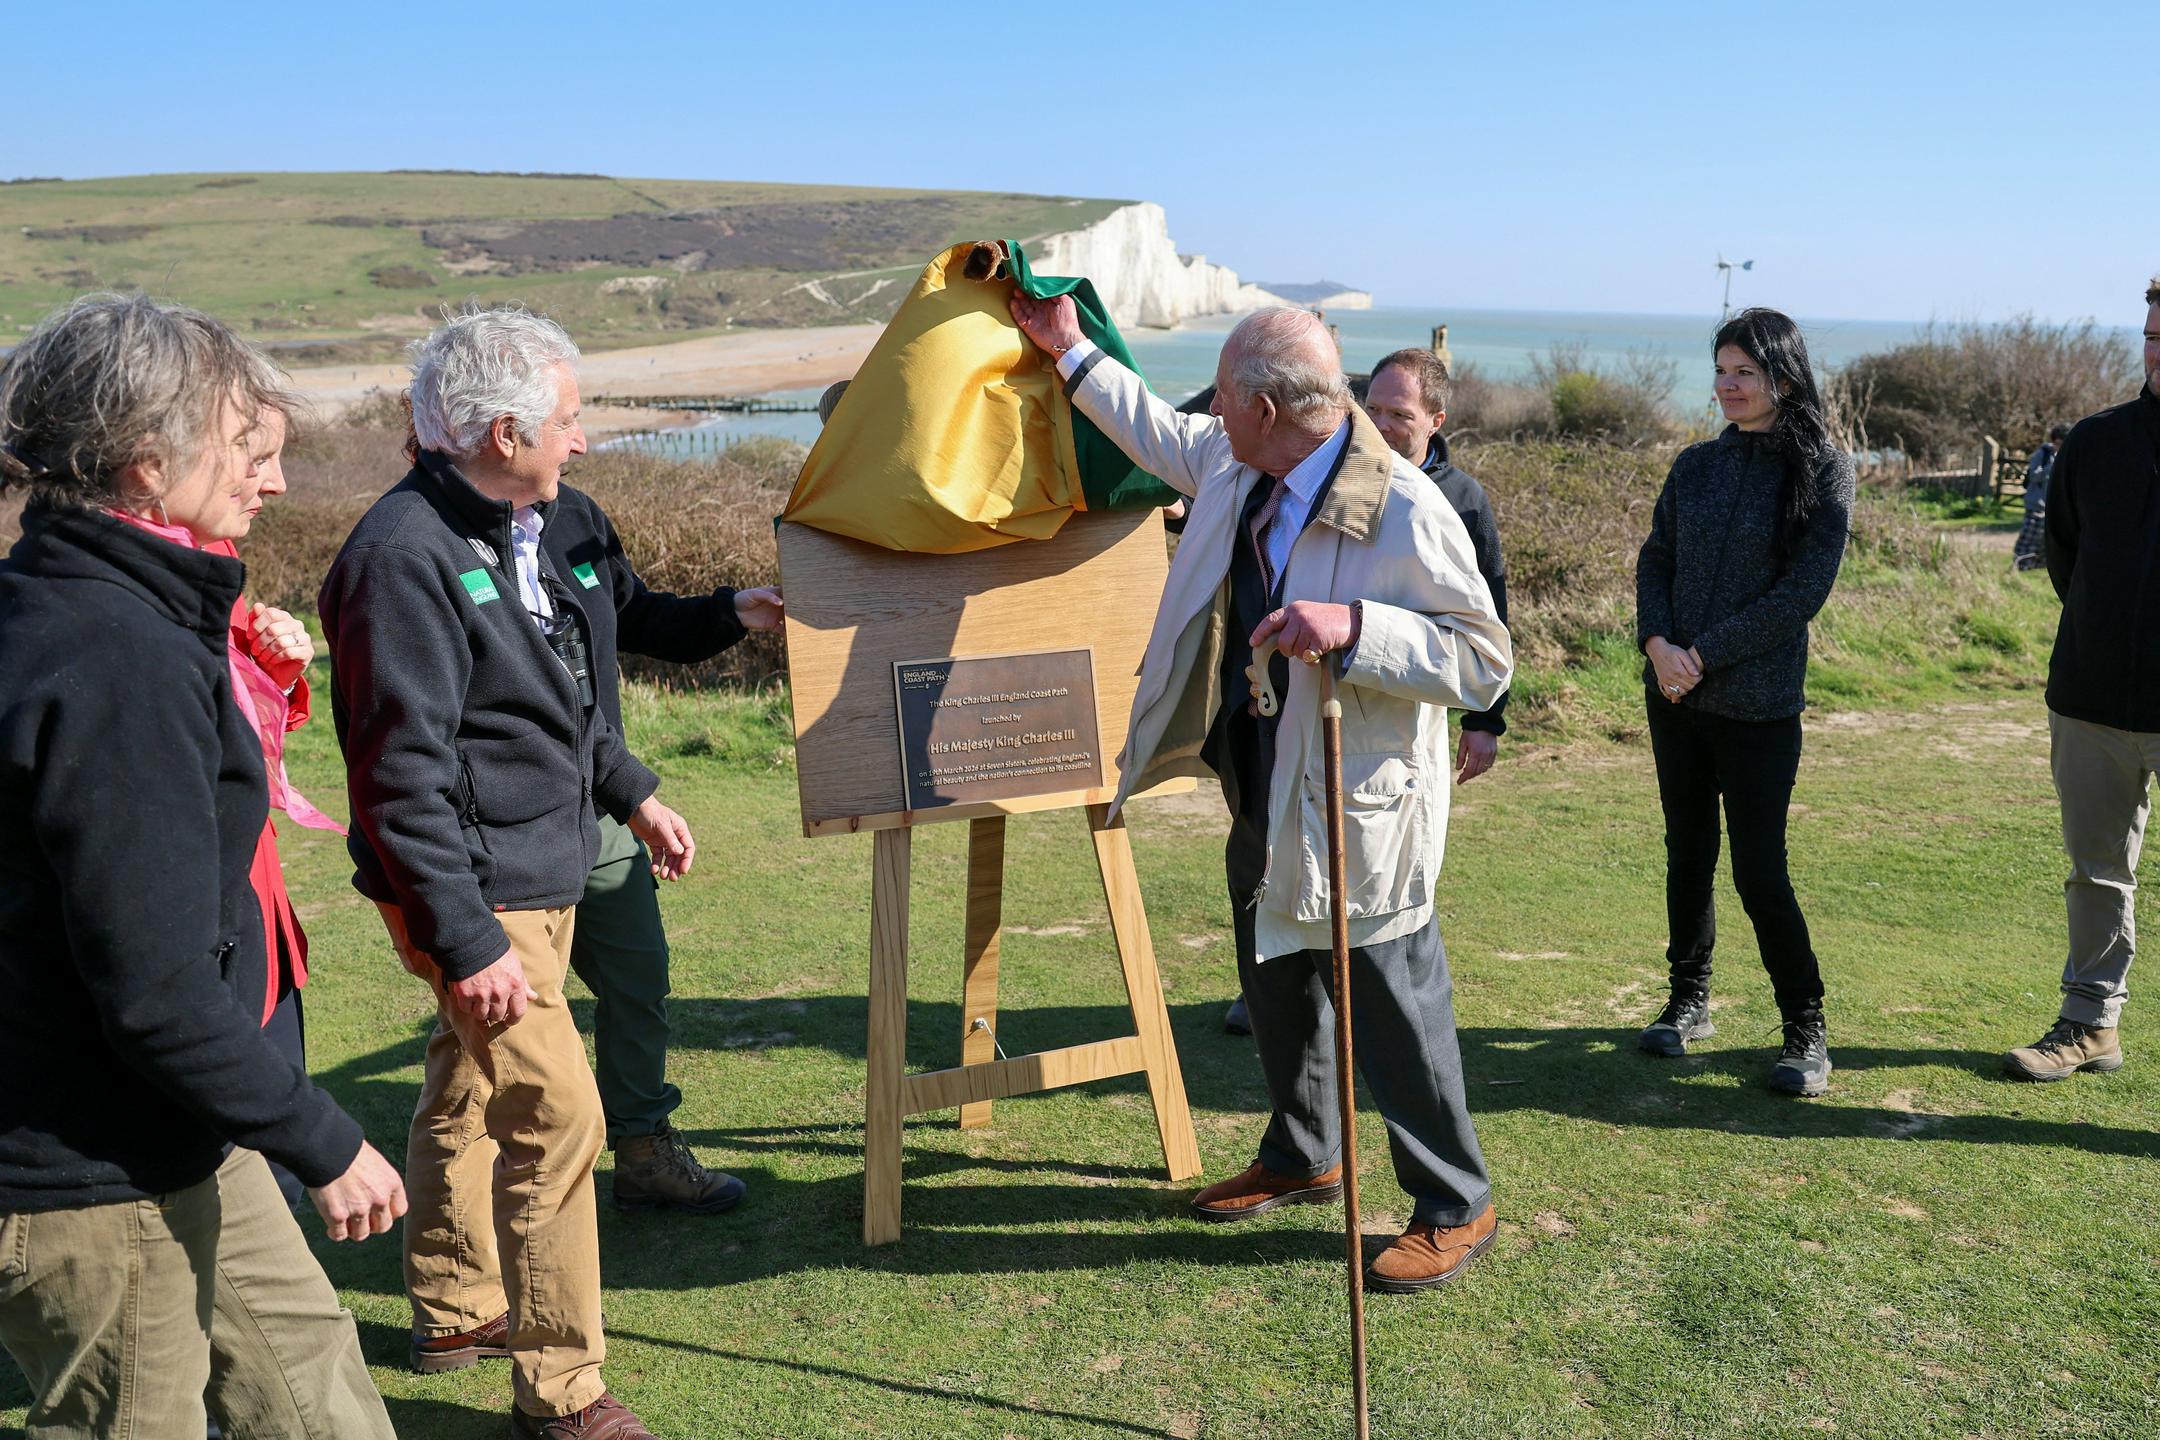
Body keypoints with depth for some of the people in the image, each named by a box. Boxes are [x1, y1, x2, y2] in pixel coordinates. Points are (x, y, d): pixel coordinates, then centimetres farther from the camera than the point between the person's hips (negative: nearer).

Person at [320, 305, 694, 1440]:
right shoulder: (407, 557, -22)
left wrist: (631, 793, 26)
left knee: (468, 1093, 21)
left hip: (541, 877, 10)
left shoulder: (513, 529, 9)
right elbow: (402, 776, -25)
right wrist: (465, 942, -25)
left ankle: (454, 1310, 39)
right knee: (557, 1114, -8)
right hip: (475, 895, -10)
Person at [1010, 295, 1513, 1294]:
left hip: (1358, 811, -9)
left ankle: (1454, 1209, 24)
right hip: (1263, 803, 9)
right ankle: (1303, 1157, 46)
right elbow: (1158, 435, 23)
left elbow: (1484, 661, -24)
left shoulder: (1404, 510, -25)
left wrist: (1352, 629, -36)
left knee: (1395, 1013, 4)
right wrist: (1071, 354, 24)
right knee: (1275, 989, 24)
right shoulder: (1233, 466, 0)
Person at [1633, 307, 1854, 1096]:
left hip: (1758, 705, -5)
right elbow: (1654, 560, 7)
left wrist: (1703, 655, -14)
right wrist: (1658, 644, -11)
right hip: (1675, 698, 5)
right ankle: (1688, 1001, 28)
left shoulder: (1822, 470, -6)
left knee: (1759, 873, -3)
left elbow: (1802, 592, -12)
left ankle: (1807, 1030, 13)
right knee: (1687, 854, 13)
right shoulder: (1696, 465, 8)